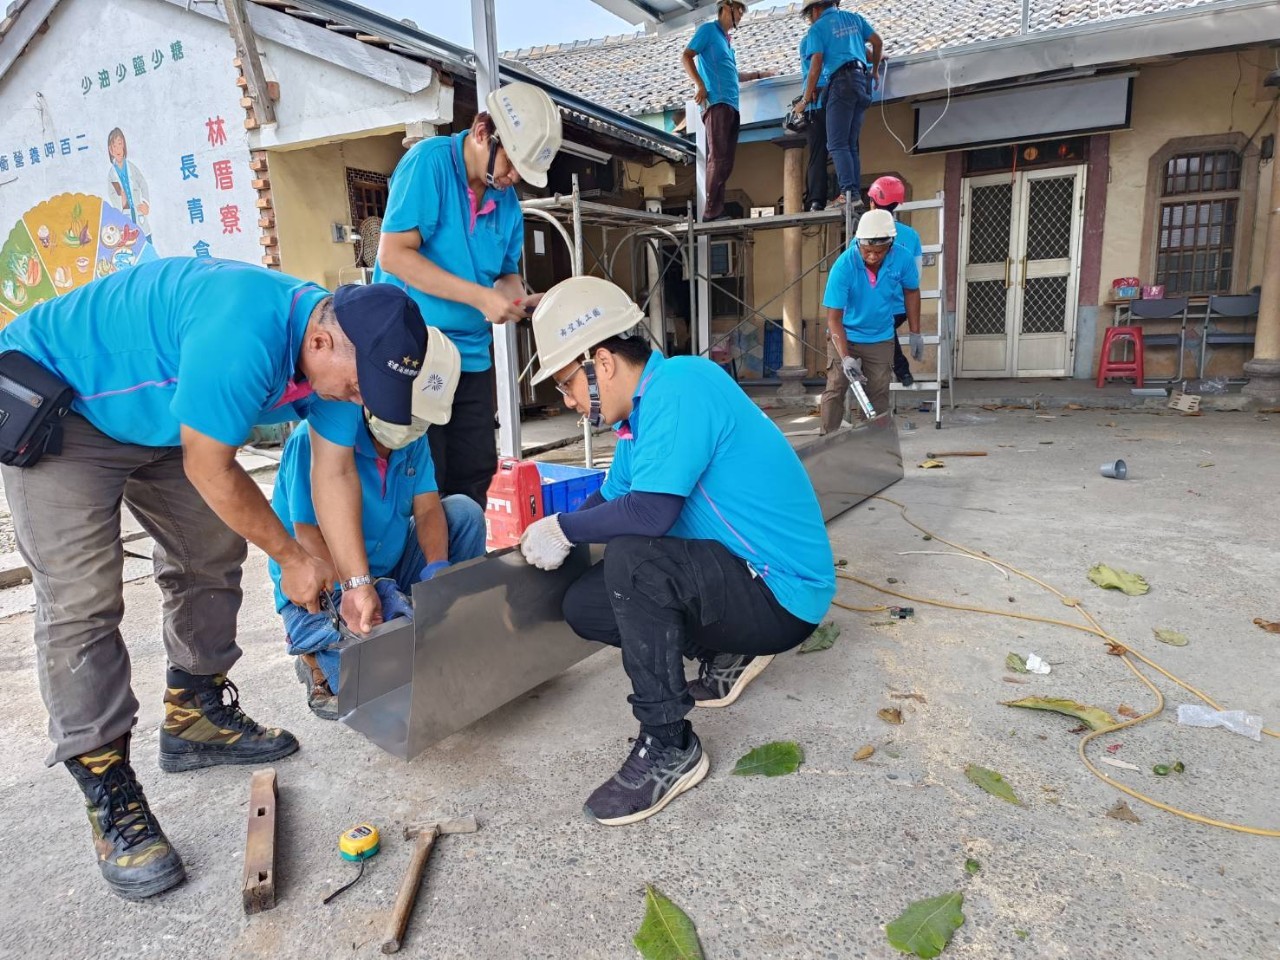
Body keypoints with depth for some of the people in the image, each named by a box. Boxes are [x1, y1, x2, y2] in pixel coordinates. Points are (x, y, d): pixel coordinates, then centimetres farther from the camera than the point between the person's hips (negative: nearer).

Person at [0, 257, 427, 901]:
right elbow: (210, 470, -28)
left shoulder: (338, 352, -12)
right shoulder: (246, 337, -40)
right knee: (82, 600, -14)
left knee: (210, 558, 8)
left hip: (157, 414, 9)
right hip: (54, 400, -8)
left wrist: (357, 580, -6)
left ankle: (196, 720, 23)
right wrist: (291, 557, -15)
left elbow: (335, 473, -4)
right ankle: (109, 793, -5)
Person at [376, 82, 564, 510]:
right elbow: (394, 254, -19)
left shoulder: (506, 198, 8)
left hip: (472, 358, 6)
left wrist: (517, 297, -9)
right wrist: (481, 297, -22)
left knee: (474, 476, 10)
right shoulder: (430, 160, -11)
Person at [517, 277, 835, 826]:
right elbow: (609, 501, 16)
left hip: (783, 595, -10)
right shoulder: (643, 409, 9)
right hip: (738, 578, 10)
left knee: (631, 559, -31)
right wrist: (541, 535, 3)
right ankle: (727, 655, 20)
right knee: (583, 607, 6)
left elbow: (648, 513, -30)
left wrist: (562, 529, -14)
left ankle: (668, 749, -16)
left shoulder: (680, 385, -21)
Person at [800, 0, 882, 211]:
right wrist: (875, 70, 31)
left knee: (837, 144, -11)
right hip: (863, 80, 7)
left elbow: (816, 62, -7)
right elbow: (877, 41, 18)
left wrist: (809, 91, 4)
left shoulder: (817, 28, 3)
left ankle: (849, 192, -25)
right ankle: (856, 195, -1)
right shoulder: (854, 18, 20)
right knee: (851, 145, 7)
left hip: (842, 81, -7)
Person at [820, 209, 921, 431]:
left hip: (881, 339, 3)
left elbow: (911, 291, 4)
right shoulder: (844, 266, -26)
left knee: (879, 394, 7)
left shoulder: (903, 259, -17)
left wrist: (915, 333, 6)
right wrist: (845, 358, -34)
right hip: (844, 337, -2)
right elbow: (834, 317, -25)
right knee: (835, 390, -3)